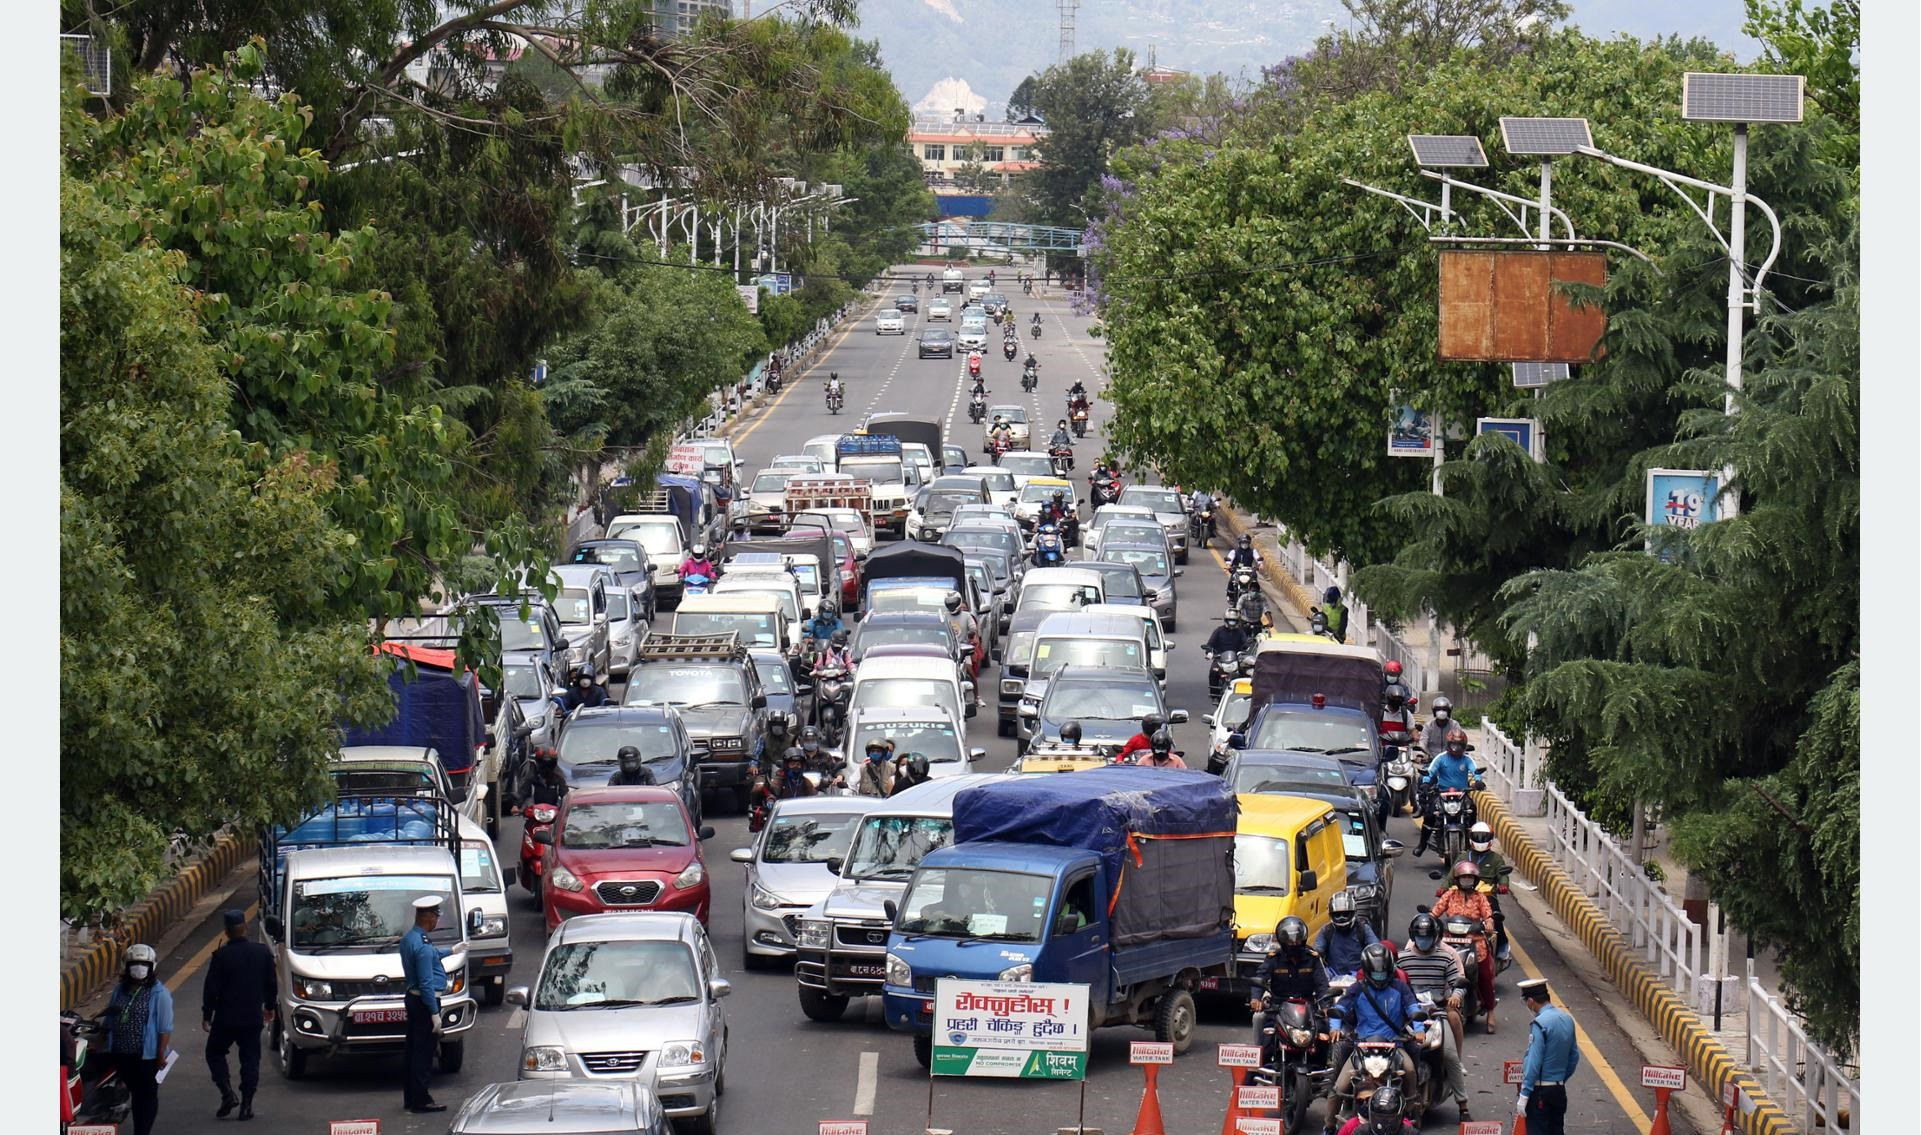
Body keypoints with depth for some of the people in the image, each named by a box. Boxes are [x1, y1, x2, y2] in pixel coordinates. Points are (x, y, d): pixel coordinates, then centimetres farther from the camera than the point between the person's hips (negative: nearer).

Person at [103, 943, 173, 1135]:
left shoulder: (159, 993, -7)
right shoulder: (120, 989, 10)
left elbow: (165, 1027, -9)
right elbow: (110, 1018, 17)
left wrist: (161, 1054, -14)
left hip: (147, 1055, -5)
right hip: (121, 1053, 6)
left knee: (147, 1096, 0)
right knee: (135, 1093, 14)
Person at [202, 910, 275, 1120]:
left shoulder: (221, 955, -13)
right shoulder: (263, 952, -2)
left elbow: (211, 988, -10)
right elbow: (271, 983, 8)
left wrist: (206, 1015, -1)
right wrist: (269, 1007, 23)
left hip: (226, 1018, -3)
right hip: (253, 1017, 3)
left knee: (215, 1054, 14)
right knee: (250, 1059, 9)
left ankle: (228, 1094, -2)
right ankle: (246, 1105, 6)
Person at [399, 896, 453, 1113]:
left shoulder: (408, 939, 9)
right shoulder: (423, 946, -22)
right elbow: (426, 983, -23)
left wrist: (451, 950, 46)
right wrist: (435, 1013, -21)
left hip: (413, 998, 10)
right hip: (425, 1001, -10)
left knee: (414, 1050, 16)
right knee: (423, 1052, -5)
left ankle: (410, 1097, 23)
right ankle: (420, 1101, -3)